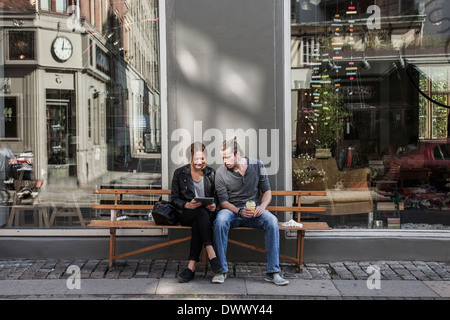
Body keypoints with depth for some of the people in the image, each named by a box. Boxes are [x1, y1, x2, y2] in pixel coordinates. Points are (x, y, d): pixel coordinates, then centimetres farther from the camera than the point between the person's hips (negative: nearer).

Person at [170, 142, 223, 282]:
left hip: (207, 214, 1)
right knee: (201, 212, -37)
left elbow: (216, 195, 15)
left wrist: (214, 205, -8)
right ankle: (211, 254, -45)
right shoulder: (180, 173, 5)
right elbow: (174, 198, 6)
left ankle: (191, 266, -39)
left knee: (197, 223, -36)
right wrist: (187, 205, -14)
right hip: (186, 214, -1)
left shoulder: (211, 173, 10)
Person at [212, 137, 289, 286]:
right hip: (232, 211, -1)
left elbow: (267, 191, 5)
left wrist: (262, 206, -16)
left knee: (272, 221, -31)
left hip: (254, 211, 1)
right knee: (220, 220, -36)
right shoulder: (221, 172, -4)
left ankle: (272, 272, -25)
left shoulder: (257, 166, 1)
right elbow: (223, 201, -4)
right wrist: (239, 211, -22)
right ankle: (221, 269, -26)